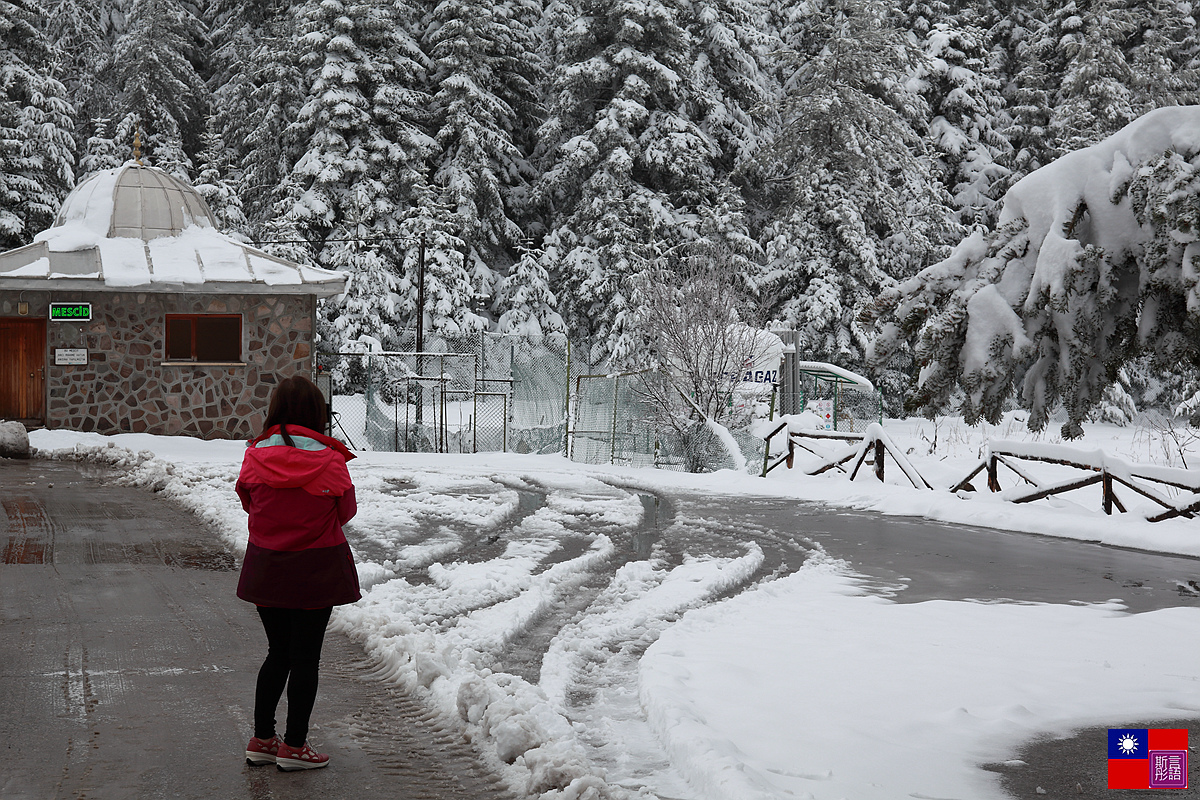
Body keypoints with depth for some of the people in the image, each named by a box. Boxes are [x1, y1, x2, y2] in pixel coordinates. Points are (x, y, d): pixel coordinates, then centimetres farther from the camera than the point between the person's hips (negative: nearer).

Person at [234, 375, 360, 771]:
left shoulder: (255, 456, -7)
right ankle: (294, 745, 12)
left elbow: (248, 502, 7)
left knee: (278, 653, 17)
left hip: (265, 569, 4)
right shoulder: (329, 462, -15)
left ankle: (261, 739, 22)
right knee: (305, 657, 6)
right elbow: (346, 511, -1)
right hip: (317, 569, -3)